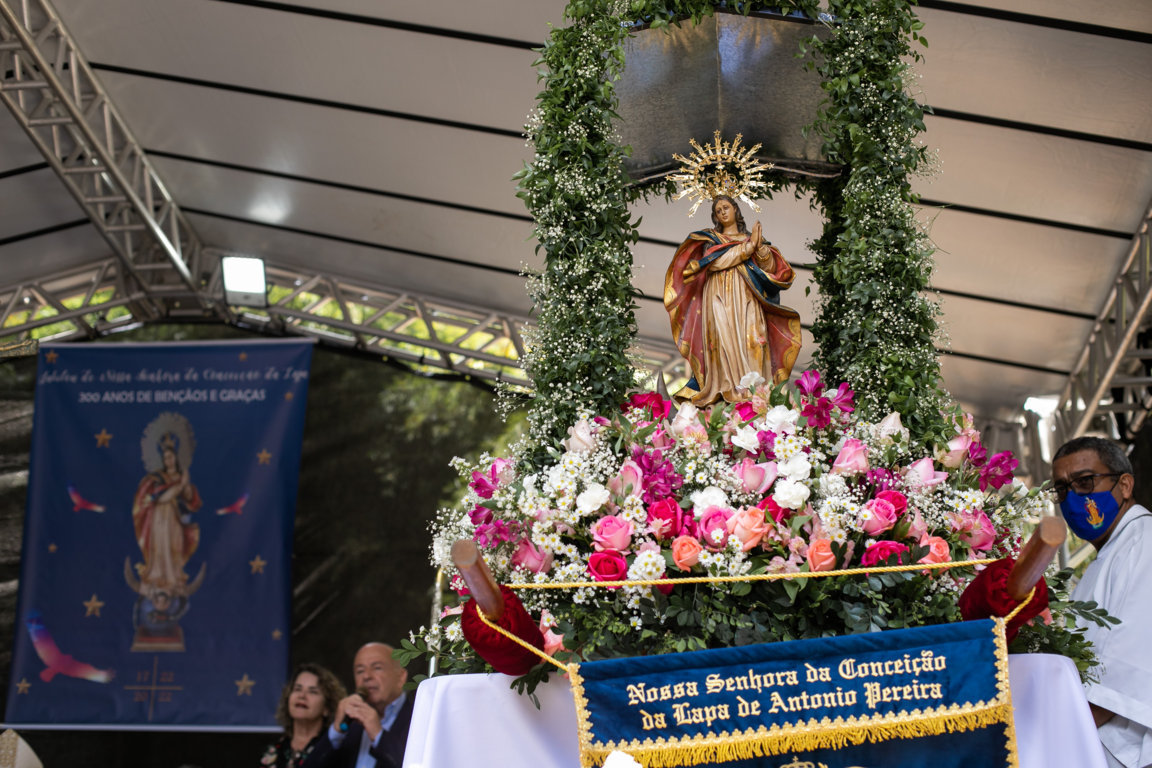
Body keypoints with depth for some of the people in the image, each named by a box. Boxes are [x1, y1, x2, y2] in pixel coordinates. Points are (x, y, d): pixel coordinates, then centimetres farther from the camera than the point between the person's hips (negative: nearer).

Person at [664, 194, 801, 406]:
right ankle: (730, 391, -23)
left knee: (753, 340, -14)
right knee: (726, 339, -18)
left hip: (747, 299, 2)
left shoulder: (751, 237, 21)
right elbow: (714, 262, -5)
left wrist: (760, 247, -8)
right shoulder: (711, 237, 16)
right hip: (720, 297, -2)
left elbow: (770, 267, 10)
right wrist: (747, 247, -5)